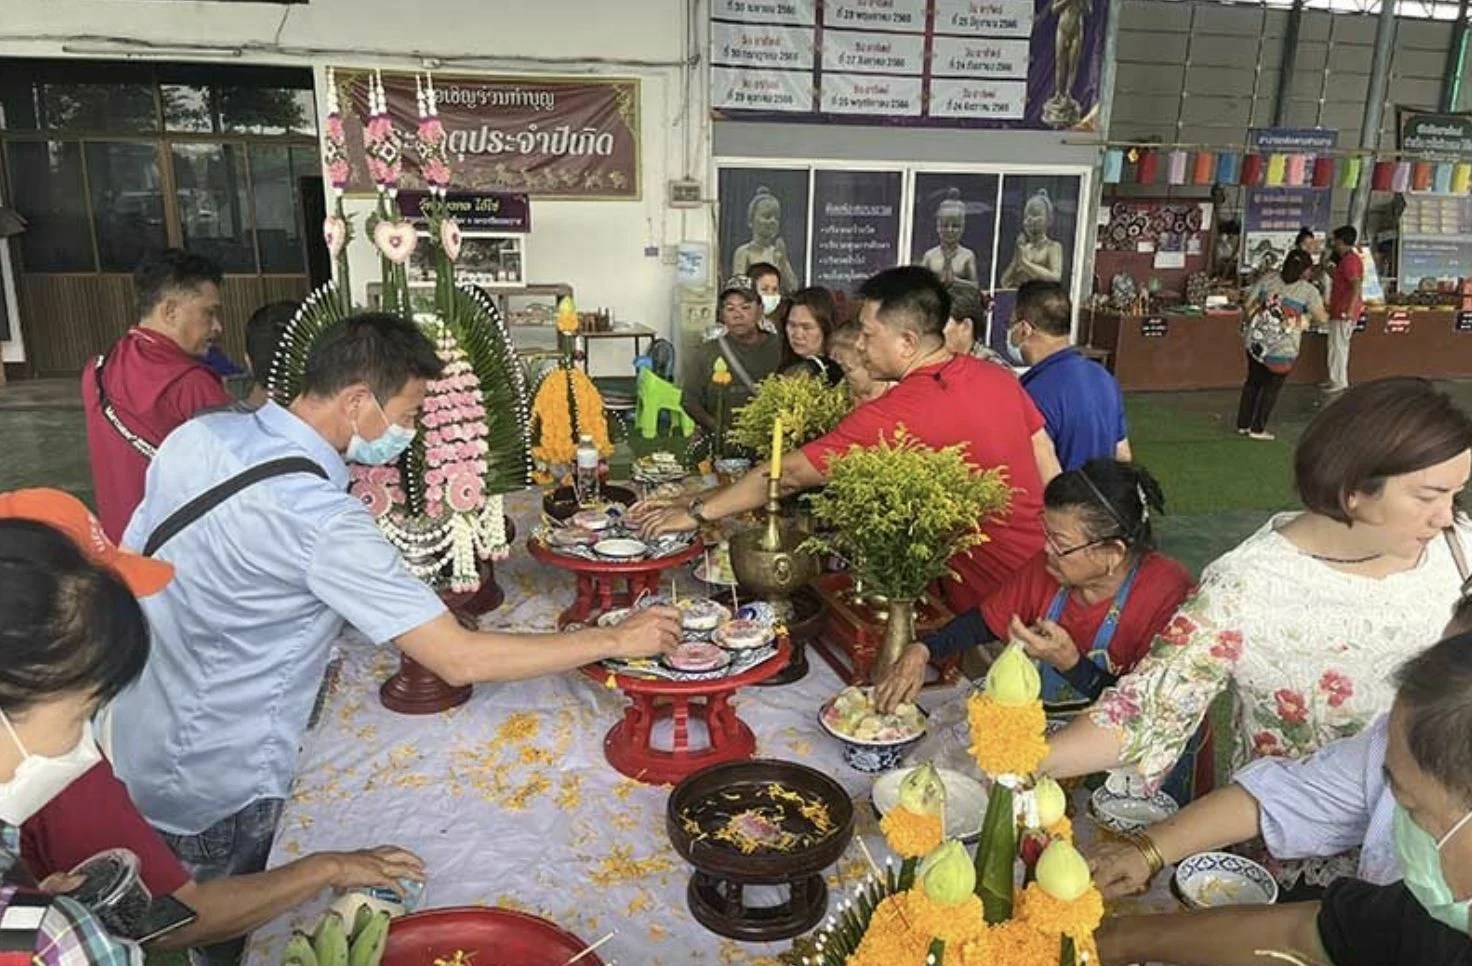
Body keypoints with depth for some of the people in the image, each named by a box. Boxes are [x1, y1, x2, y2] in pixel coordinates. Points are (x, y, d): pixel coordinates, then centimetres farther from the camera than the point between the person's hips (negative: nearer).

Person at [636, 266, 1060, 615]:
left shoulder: (894, 414, -24)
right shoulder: (997, 376, -2)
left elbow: (789, 474, -19)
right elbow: (1049, 465, 6)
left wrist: (697, 511, -10)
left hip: (991, 599, -7)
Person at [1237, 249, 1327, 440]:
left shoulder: (1268, 279, 4)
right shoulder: (1308, 290, -5)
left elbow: (1248, 304, 6)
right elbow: (1322, 317, 0)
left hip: (1255, 340, 4)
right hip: (1282, 347, -4)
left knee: (1253, 382, 19)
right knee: (1272, 387, 11)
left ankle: (1243, 425, 23)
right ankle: (1258, 428, 13)